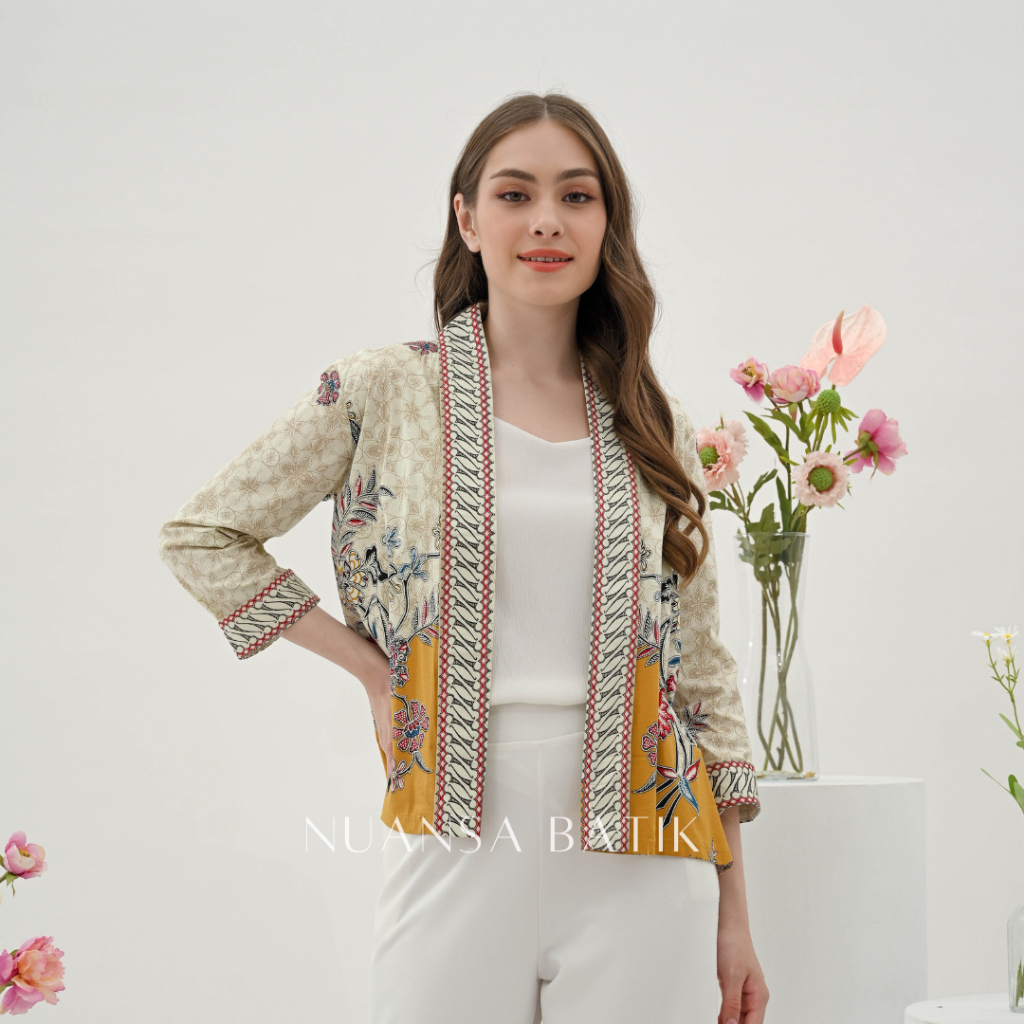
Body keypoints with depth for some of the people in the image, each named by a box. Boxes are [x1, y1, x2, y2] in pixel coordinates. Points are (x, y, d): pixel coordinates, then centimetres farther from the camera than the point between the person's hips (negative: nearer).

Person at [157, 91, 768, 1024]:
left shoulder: (656, 429, 8)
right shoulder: (388, 393, 1)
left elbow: (705, 672, 10)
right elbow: (202, 539, 6)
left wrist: (734, 916, 8)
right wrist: (373, 669, -1)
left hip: (641, 869, 2)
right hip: (459, 849, -2)